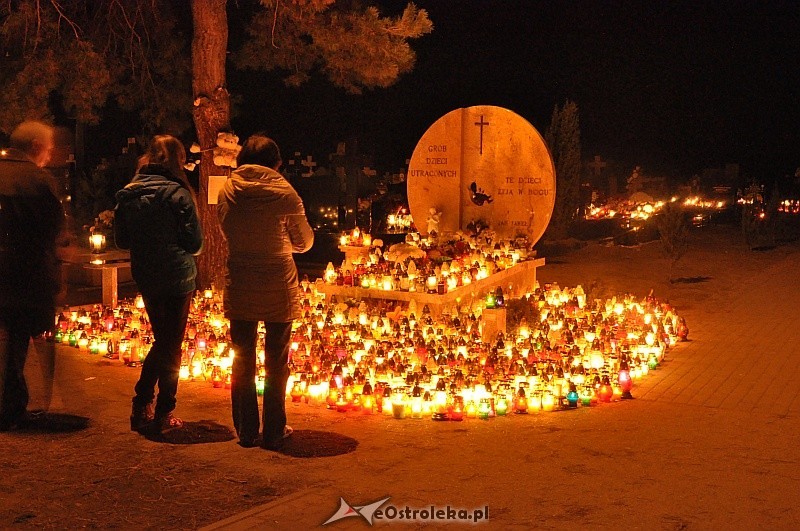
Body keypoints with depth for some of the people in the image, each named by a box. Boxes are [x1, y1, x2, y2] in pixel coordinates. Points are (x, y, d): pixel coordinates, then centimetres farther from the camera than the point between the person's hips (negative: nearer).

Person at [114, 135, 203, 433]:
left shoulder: (128, 195, 2)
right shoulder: (178, 194, -13)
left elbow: (121, 240, 9)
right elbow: (194, 242, -12)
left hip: (145, 277, 5)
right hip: (177, 277, -5)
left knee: (162, 340, 21)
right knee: (172, 345, 6)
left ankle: (142, 407, 20)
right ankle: (164, 414, 12)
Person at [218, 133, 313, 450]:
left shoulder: (227, 191, -1)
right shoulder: (284, 192, -9)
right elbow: (304, 241, 1)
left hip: (238, 287, 3)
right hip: (278, 287, -2)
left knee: (242, 361, 13)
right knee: (276, 362, 9)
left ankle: (246, 431, 20)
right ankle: (273, 433, 16)